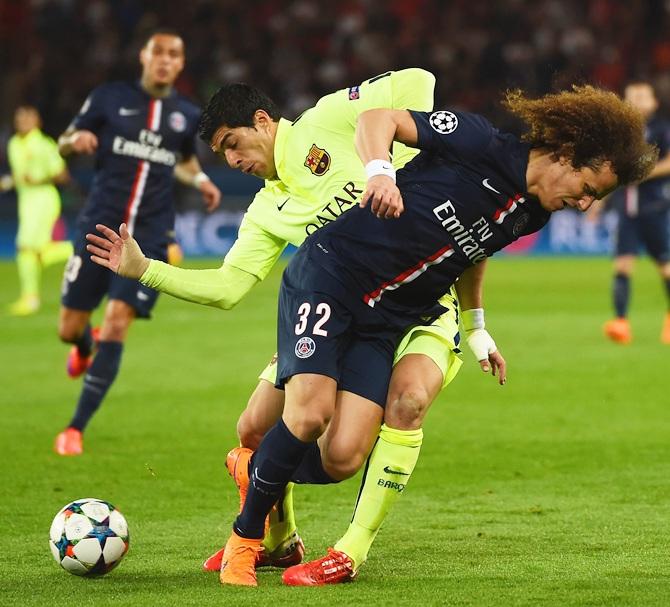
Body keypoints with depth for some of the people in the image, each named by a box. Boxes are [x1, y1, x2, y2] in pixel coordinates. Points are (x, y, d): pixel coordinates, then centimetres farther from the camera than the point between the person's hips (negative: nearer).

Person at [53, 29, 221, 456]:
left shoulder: (187, 115, 8)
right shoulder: (110, 98, 1)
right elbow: (64, 144, 9)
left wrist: (200, 180, 5)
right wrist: (76, 140, -15)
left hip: (149, 237, 0)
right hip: (100, 226, 0)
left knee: (117, 324, -15)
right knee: (70, 329, 3)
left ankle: (77, 428, -8)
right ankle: (85, 346, 46)